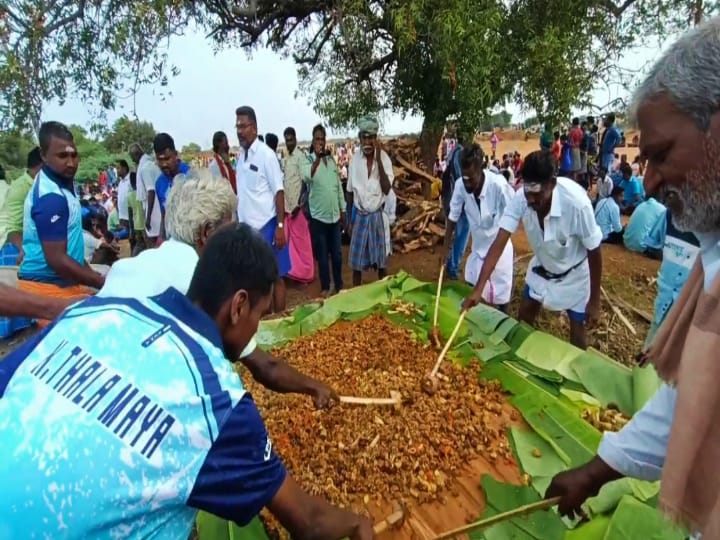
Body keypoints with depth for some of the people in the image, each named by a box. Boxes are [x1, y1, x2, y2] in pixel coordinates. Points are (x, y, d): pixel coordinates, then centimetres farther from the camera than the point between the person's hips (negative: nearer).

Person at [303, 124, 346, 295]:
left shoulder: (332, 161, 8)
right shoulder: (308, 161, -6)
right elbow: (307, 177, -30)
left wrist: (342, 209, 13)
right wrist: (317, 158, -34)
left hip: (335, 215, 4)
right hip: (318, 216, -4)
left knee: (337, 253, 12)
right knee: (322, 254, 6)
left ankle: (339, 285, 28)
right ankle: (325, 287, 20)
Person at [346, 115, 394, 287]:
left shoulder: (384, 158, -8)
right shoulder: (355, 159, -4)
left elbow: (387, 189, -18)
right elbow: (350, 192, 4)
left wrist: (378, 160, -22)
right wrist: (350, 219, 6)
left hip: (377, 215, -1)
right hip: (359, 216, 1)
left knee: (381, 261, 9)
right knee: (356, 263, 7)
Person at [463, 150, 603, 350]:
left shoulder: (577, 203, -37)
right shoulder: (521, 199, -29)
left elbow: (594, 252, -23)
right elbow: (499, 243, -29)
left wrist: (595, 301, -15)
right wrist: (478, 288, -38)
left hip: (574, 273, -3)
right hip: (542, 267, 4)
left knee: (577, 330, 4)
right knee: (524, 316, 13)